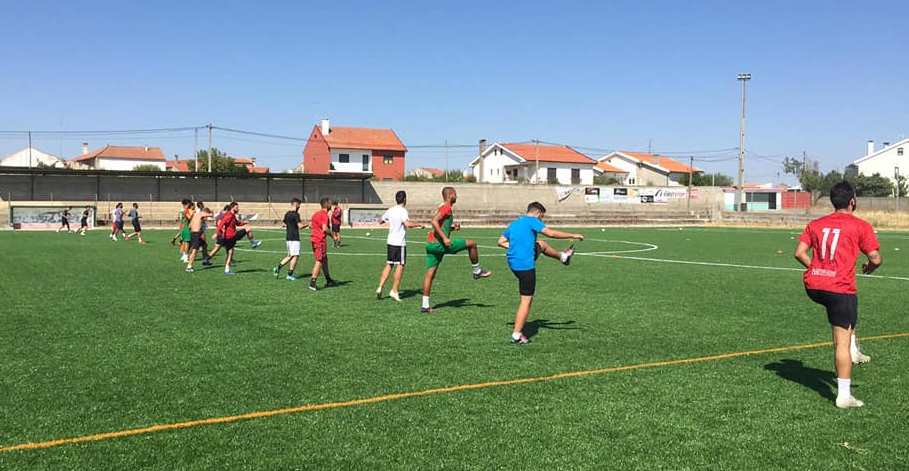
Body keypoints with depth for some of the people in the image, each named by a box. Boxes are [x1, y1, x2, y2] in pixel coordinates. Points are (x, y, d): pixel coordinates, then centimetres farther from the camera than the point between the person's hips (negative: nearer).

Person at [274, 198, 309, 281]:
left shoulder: (286, 214, 12)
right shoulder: (296, 214, -14)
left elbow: (284, 226, 20)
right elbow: (300, 226, -19)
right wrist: (308, 224, -2)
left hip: (288, 237, 8)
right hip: (294, 238, -8)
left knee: (290, 256, 17)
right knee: (295, 256, -2)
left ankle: (278, 267, 6)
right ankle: (290, 275, -1)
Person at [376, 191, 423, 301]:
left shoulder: (390, 210, 8)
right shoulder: (403, 211, -13)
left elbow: (380, 221, 22)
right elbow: (408, 224, -29)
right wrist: (418, 224, -14)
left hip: (390, 241, 7)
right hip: (400, 242, -7)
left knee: (388, 265, 12)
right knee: (400, 266, 1)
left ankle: (380, 288, 4)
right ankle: (394, 291, 1)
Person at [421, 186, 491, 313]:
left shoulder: (442, 207, 21)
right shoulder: (446, 207, -10)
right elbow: (434, 222, -23)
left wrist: (453, 227, 14)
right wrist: (444, 238, -25)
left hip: (430, 244, 10)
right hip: (439, 244, -10)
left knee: (430, 273, 7)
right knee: (471, 244, 1)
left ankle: (425, 305, 6)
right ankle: (477, 271, 16)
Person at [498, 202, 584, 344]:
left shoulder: (513, 224, 15)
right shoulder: (532, 221, -8)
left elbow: (501, 242, 16)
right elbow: (551, 233, -17)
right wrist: (573, 235, -8)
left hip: (513, 262, 9)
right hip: (525, 266, -9)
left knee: (541, 245, 28)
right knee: (526, 301, -2)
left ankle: (562, 257, 52)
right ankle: (517, 336, -2)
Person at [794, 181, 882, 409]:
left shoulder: (815, 224, 10)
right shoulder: (861, 226, -3)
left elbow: (799, 253, 5)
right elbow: (876, 259, -5)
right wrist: (869, 268, 17)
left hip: (813, 286, 5)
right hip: (840, 288, -5)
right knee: (842, 342, -1)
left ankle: (853, 351, 30)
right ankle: (844, 396, 3)